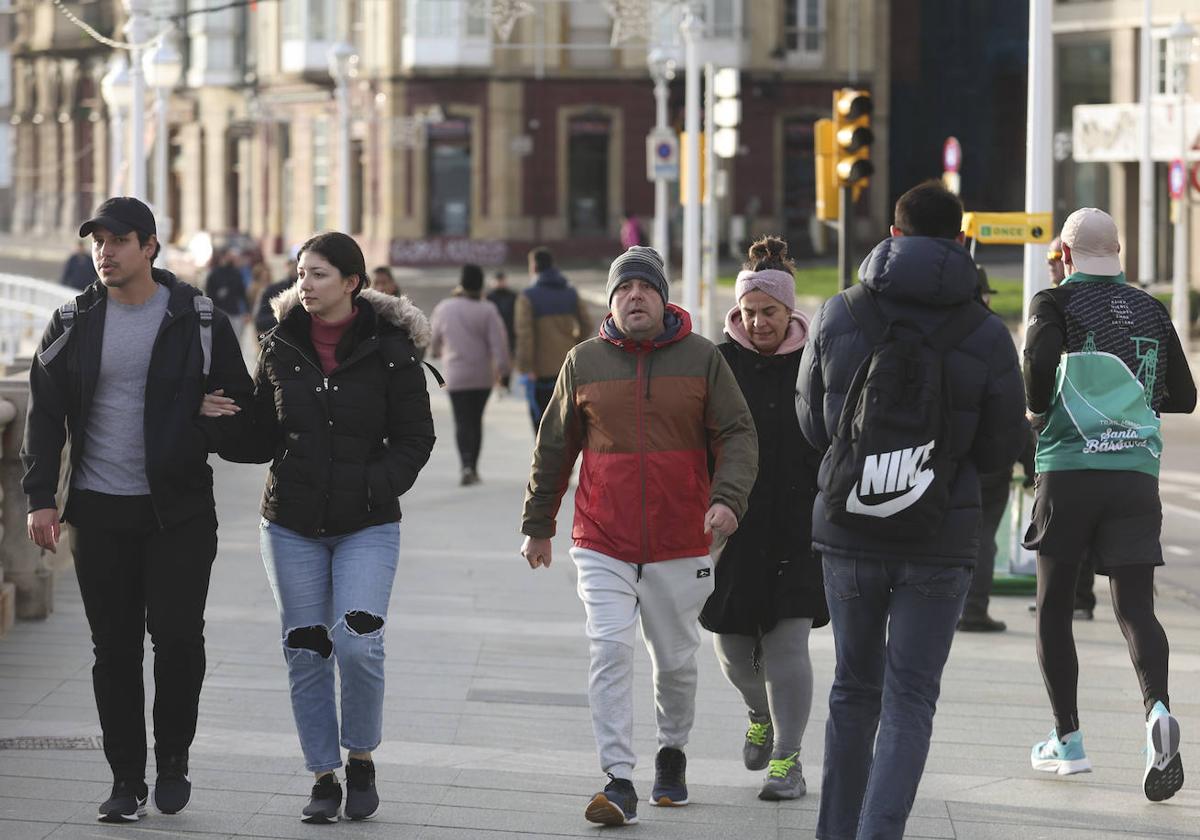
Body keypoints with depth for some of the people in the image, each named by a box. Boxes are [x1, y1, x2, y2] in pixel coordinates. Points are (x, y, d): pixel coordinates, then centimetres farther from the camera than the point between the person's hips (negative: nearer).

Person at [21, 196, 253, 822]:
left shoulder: (199, 321, 1)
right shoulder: (74, 324, 6)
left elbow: (241, 406, 9)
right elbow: (45, 413, 8)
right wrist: (40, 498, 0)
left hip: (180, 509, -2)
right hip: (98, 512, 2)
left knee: (177, 635, -8)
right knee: (114, 648, 4)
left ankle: (173, 757, 14)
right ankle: (126, 780, 12)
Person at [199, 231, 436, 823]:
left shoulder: (389, 351, -4)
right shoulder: (281, 348, 4)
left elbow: (415, 438, -1)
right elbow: (259, 440, 9)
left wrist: (376, 486, -16)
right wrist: (220, 417, -9)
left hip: (366, 527, -3)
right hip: (292, 526, 3)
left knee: (358, 643, -15)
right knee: (305, 654, 4)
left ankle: (360, 760, 7)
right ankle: (324, 778, 14)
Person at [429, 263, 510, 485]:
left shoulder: (443, 308, -1)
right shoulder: (487, 311, -7)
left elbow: (436, 338, 13)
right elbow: (498, 342, -14)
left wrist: (435, 351, 34)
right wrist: (501, 367, -8)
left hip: (456, 375, 0)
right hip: (483, 375, 0)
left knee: (462, 422, -2)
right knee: (475, 420, 14)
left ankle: (467, 465, -23)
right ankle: (473, 469, 18)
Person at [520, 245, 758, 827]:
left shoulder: (701, 359, 0)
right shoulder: (584, 362, 3)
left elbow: (738, 435, -2)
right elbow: (554, 447, 11)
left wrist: (727, 497, -20)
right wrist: (537, 525, 13)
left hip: (680, 545, 0)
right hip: (603, 543, 0)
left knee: (675, 660, 13)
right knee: (609, 653, -13)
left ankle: (672, 752, 38)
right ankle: (619, 781, -14)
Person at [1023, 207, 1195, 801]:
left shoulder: (1056, 302, 0)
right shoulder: (1152, 311, 12)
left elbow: (1040, 358, -20)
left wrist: (1038, 411, 0)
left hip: (1067, 471, -2)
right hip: (1137, 475, 2)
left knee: (1054, 607, 12)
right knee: (1135, 606, -2)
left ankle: (1068, 740, 14)